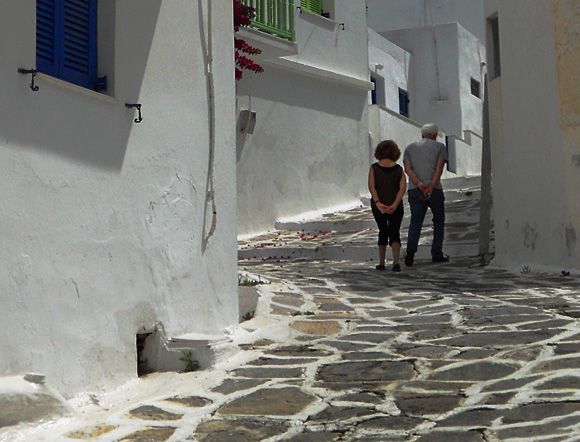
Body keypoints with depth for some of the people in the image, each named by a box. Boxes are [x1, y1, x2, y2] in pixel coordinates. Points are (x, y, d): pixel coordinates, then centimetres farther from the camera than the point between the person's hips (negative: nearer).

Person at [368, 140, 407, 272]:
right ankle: (396, 261, -15)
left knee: (383, 232, 16)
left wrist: (377, 203, -18)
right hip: (395, 206, 0)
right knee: (394, 233, 5)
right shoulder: (399, 169, 0)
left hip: (378, 205, 0)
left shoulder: (374, 168, -2)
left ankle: (381, 263, 18)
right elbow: (403, 187, -10)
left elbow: (371, 186, -12)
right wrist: (395, 205, -15)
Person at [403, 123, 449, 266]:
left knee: (415, 222, 3)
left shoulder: (410, 148, 17)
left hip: (415, 190, 2)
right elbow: (439, 168, -6)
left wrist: (420, 184, -12)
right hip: (435, 190, -2)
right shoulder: (440, 147, 10)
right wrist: (431, 187, -17)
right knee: (439, 221, 14)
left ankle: (411, 250, -20)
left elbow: (407, 168, 0)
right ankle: (436, 254, 12)